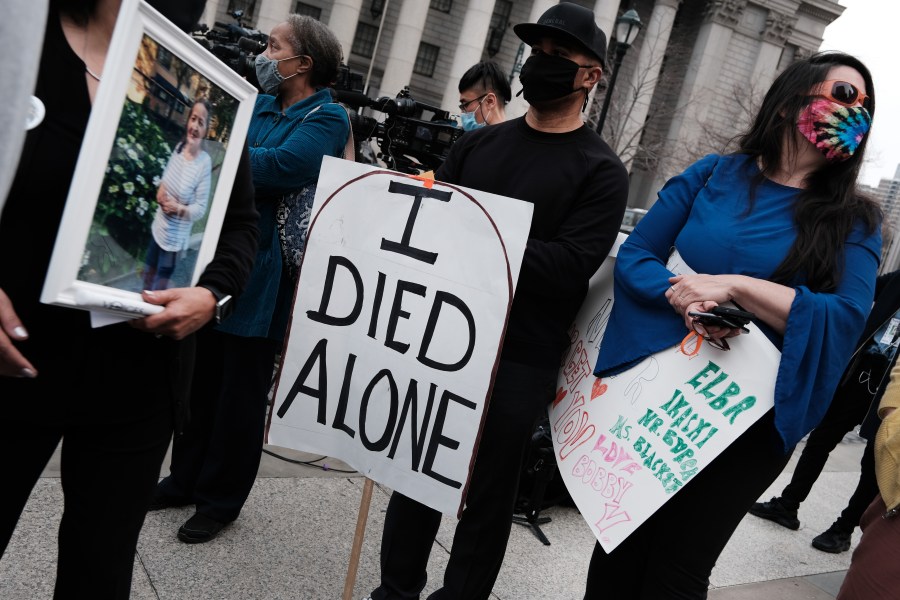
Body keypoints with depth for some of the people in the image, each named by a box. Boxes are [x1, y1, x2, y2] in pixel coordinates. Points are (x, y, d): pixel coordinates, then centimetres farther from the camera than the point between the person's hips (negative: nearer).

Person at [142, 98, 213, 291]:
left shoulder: (205, 162, -19)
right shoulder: (179, 146, -2)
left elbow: (201, 208, -15)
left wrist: (179, 208, -29)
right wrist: (160, 189, -6)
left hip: (174, 237, -6)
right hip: (158, 226, 6)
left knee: (159, 288, 8)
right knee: (147, 275, 24)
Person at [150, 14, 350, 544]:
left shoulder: (328, 118, -8)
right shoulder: (259, 103, 14)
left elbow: (280, 167, -25)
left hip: (263, 278, -7)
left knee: (242, 391, 6)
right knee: (201, 377, 16)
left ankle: (220, 500, 22)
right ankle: (185, 480, 33)